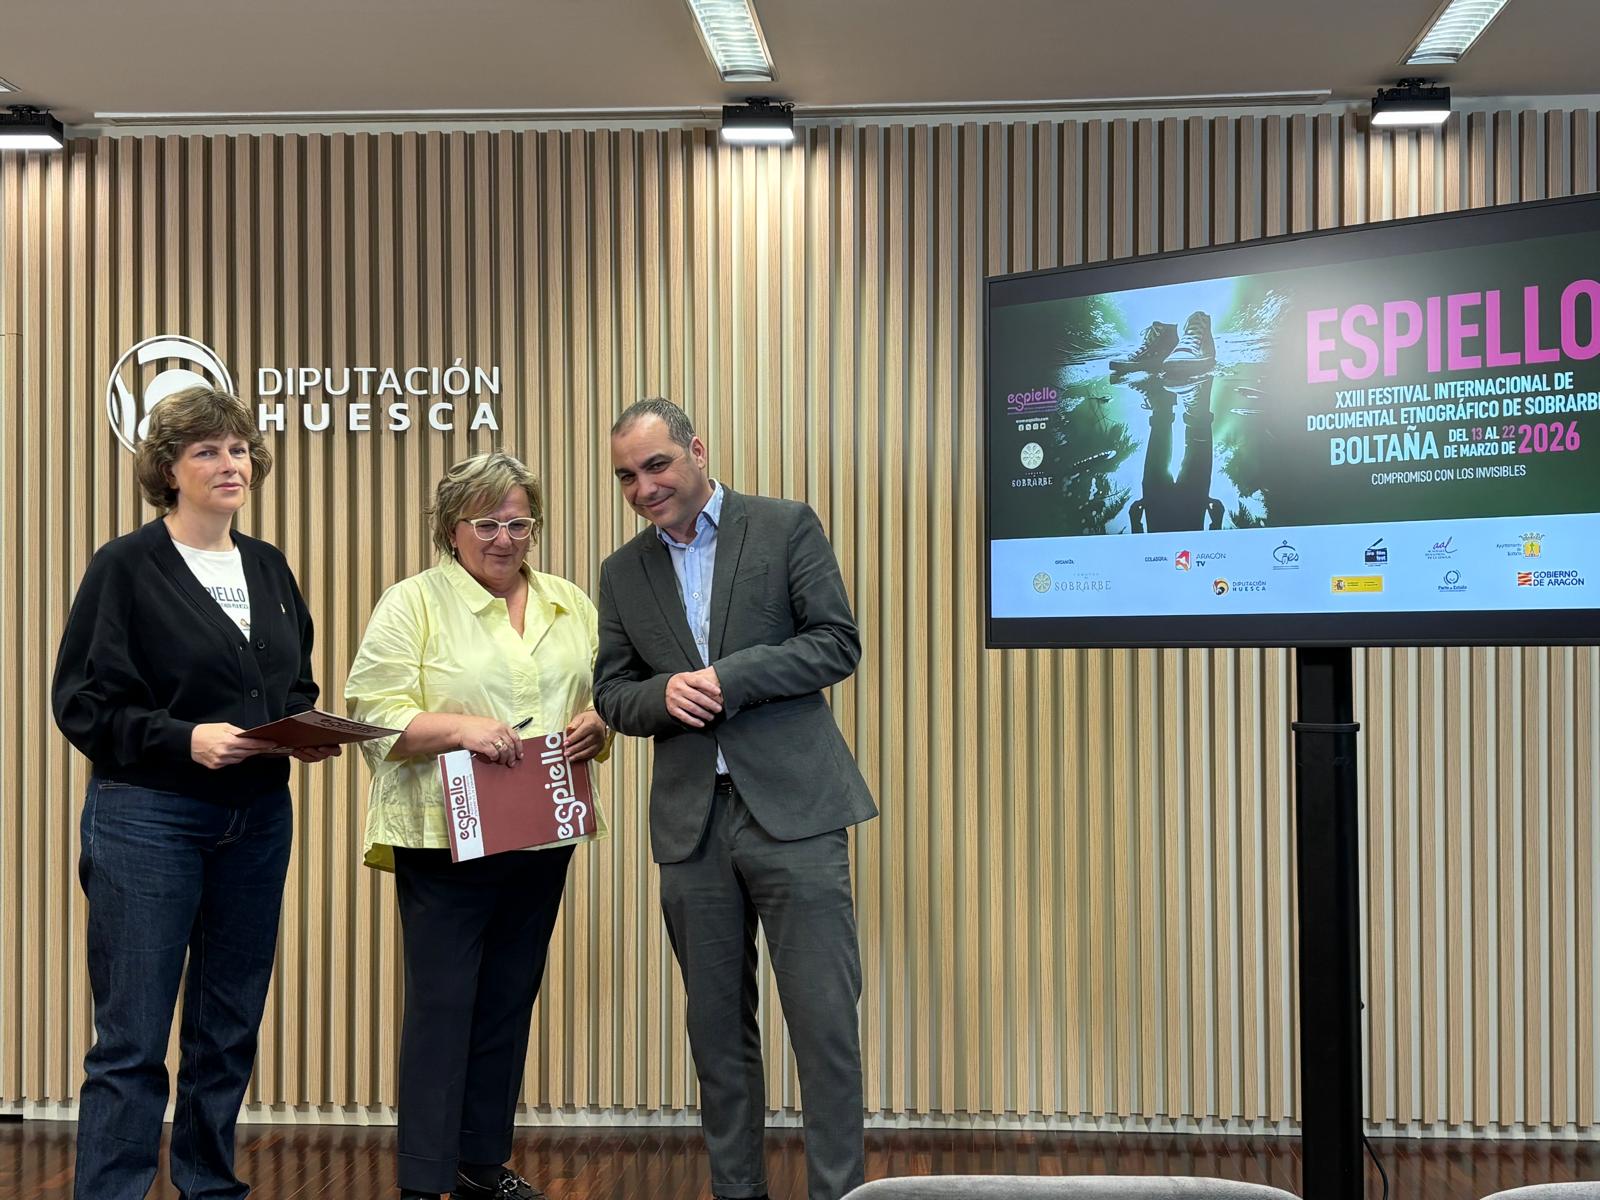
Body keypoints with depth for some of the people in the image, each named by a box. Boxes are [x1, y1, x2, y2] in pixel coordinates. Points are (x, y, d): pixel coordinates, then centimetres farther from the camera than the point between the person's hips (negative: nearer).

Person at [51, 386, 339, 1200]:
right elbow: (81, 701, -9)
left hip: (258, 819, 6)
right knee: (132, 1038, -1)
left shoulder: (268, 567, 11)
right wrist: (185, 738, -22)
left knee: (230, 1029, 14)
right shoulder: (125, 568, -6)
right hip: (147, 819, -6)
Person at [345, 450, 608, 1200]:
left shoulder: (571, 606, 13)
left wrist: (596, 724, -6)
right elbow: (373, 716, -10)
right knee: (441, 1005, -3)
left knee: (509, 1004, 13)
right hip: (444, 839, -5)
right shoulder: (412, 604, -4)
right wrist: (459, 727, -24)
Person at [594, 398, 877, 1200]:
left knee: (824, 1019, -3)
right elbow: (612, 695, 11)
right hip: (691, 823, 4)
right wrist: (666, 693, -11)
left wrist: (725, 678, -14)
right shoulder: (623, 573, 12)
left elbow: (838, 643, -6)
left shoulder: (786, 527, 0)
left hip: (792, 807, -4)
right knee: (717, 1028, 11)